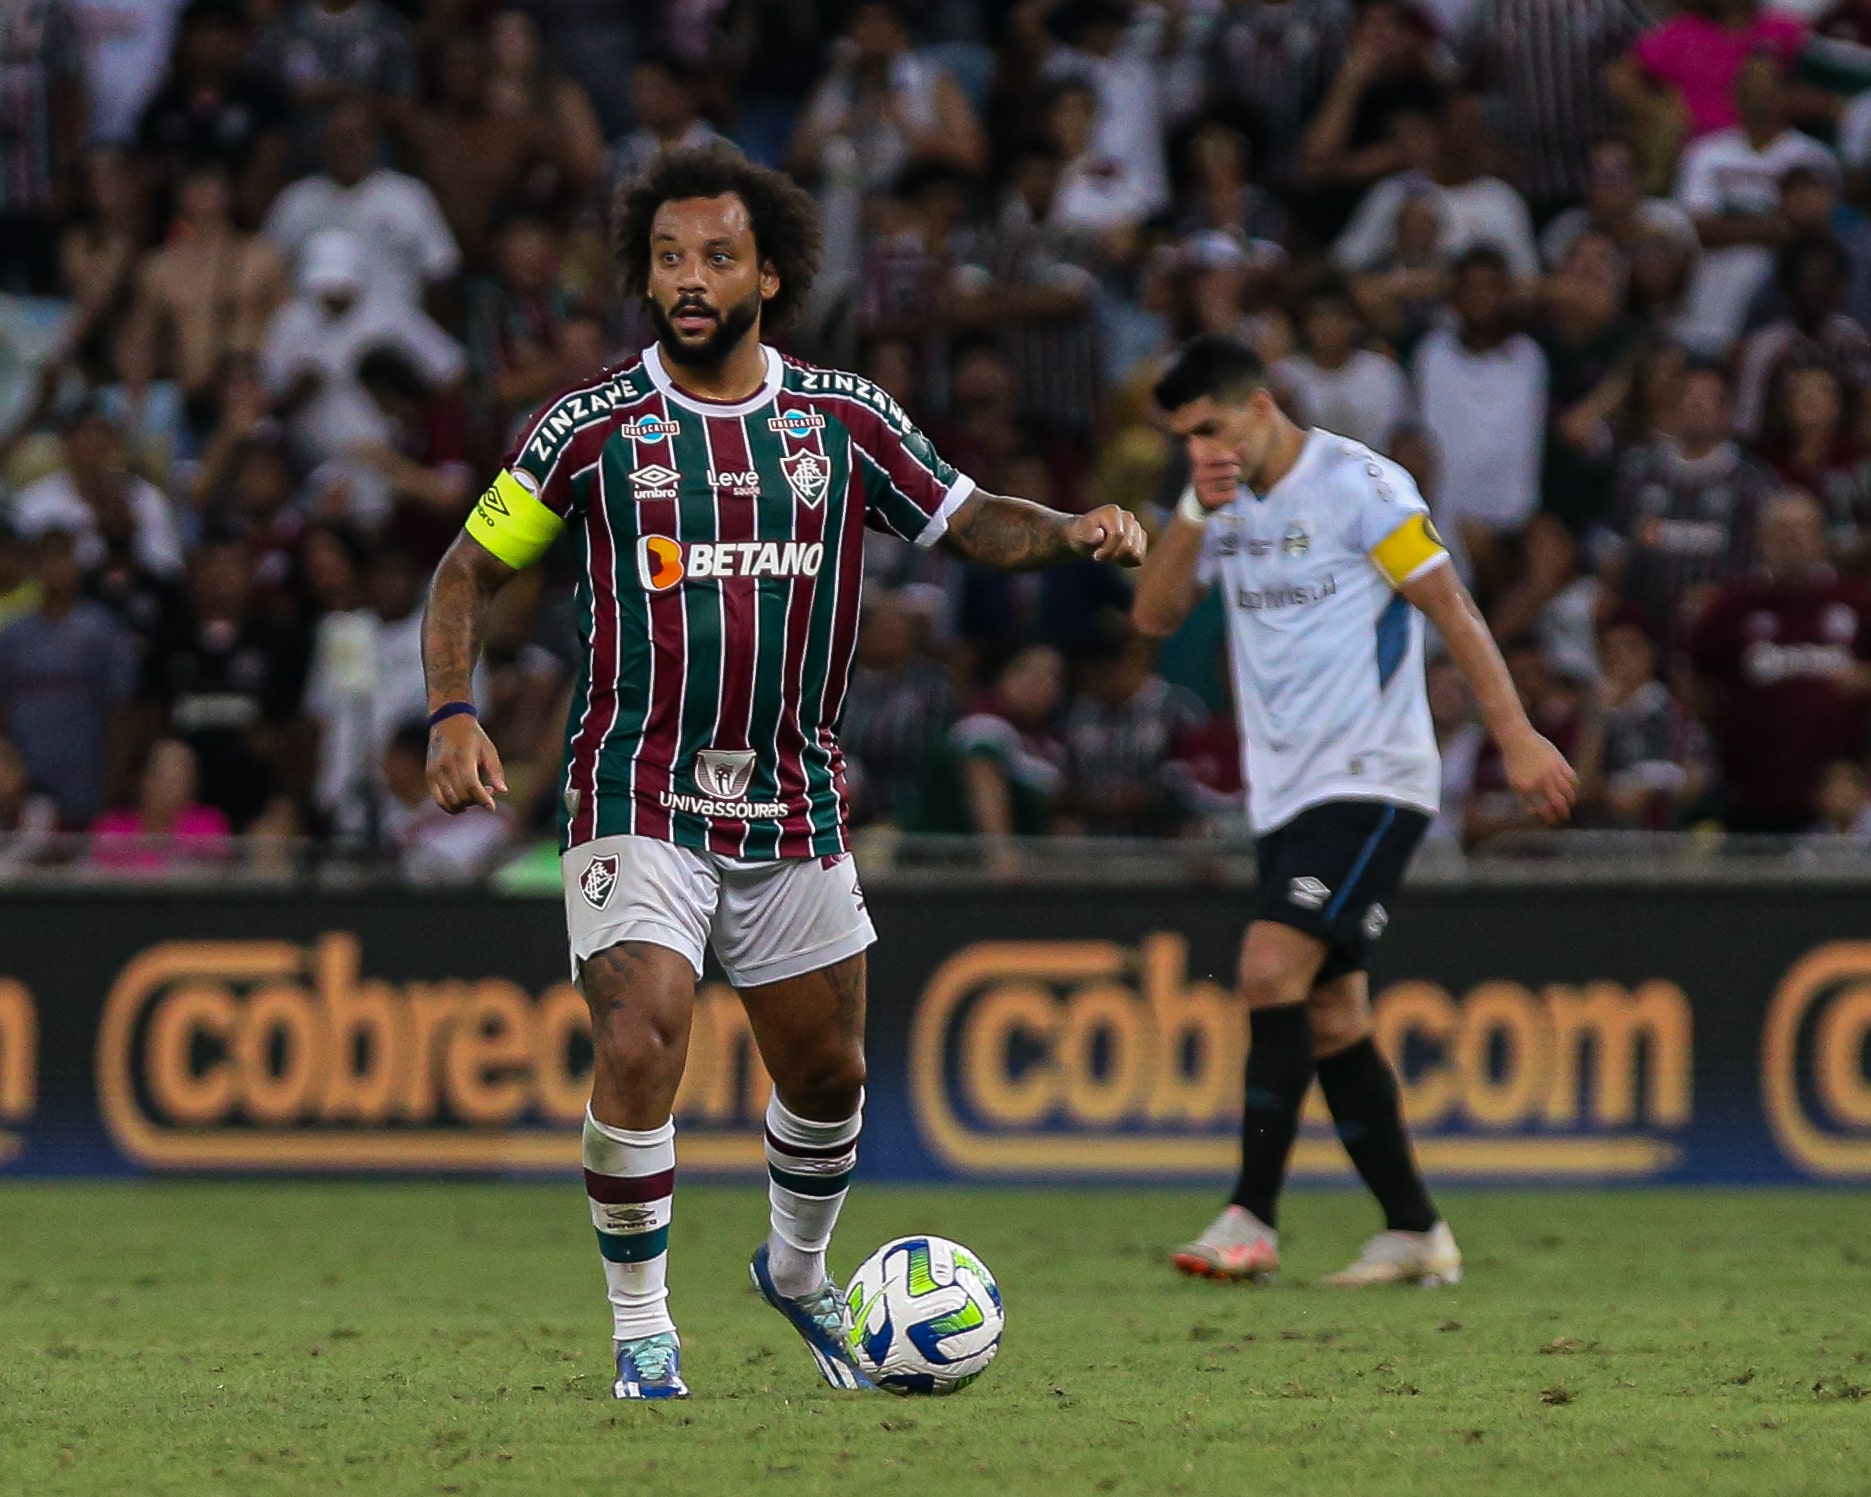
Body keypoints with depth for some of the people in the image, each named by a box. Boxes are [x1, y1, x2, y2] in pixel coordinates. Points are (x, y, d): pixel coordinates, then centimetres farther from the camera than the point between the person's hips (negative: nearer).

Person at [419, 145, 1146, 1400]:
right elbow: (472, 569, 3)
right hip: (640, 797, -3)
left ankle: (800, 1271, 41)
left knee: (829, 1070, 12)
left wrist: (1072, 532, -12)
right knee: (639, 1046, -20)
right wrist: (454, 711, -12)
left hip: (793, 803, 3)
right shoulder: (595, 426, -3)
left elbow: (967, 519, 9)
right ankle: (643, 1332, -6)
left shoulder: (843, 418, 4)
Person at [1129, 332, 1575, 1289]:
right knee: (1330, 1018, 5)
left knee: (1272, 969, -20)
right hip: (1284, 793, 8)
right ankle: (1415, 1234, 11)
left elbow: (1451, 609, -9)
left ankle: (1251, 1219, -21)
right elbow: (1154, 616, 7)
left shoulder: (1358, 484, -9)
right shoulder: (1228, 503, 12)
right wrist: (1196, 511, -6)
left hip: (1369, 781, -8)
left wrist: (1516, 737, -12)